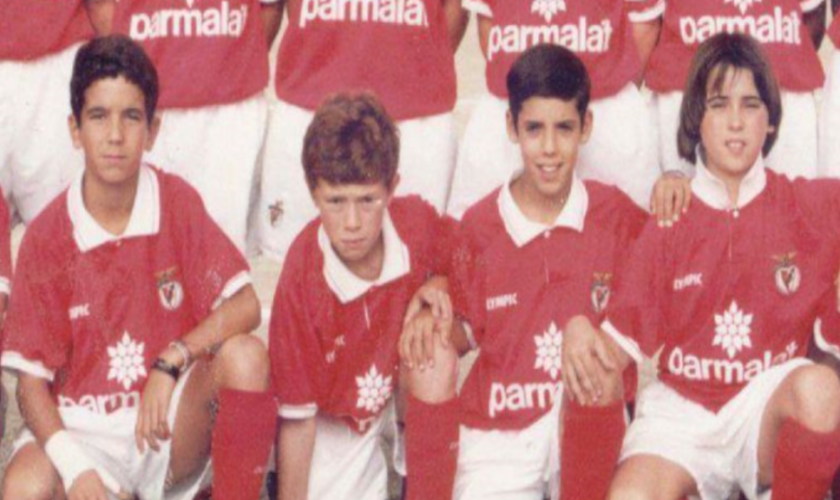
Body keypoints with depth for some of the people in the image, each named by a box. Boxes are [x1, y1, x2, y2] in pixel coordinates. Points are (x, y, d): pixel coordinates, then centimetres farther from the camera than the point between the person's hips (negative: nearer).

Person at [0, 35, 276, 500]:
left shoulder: (177, 202, -3)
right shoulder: (47, 236, -7)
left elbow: (245, 306, -10)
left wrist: (171, 362, -25)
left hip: (172, 428, 2)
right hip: (80, 431, -1)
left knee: (246, 355, -28)